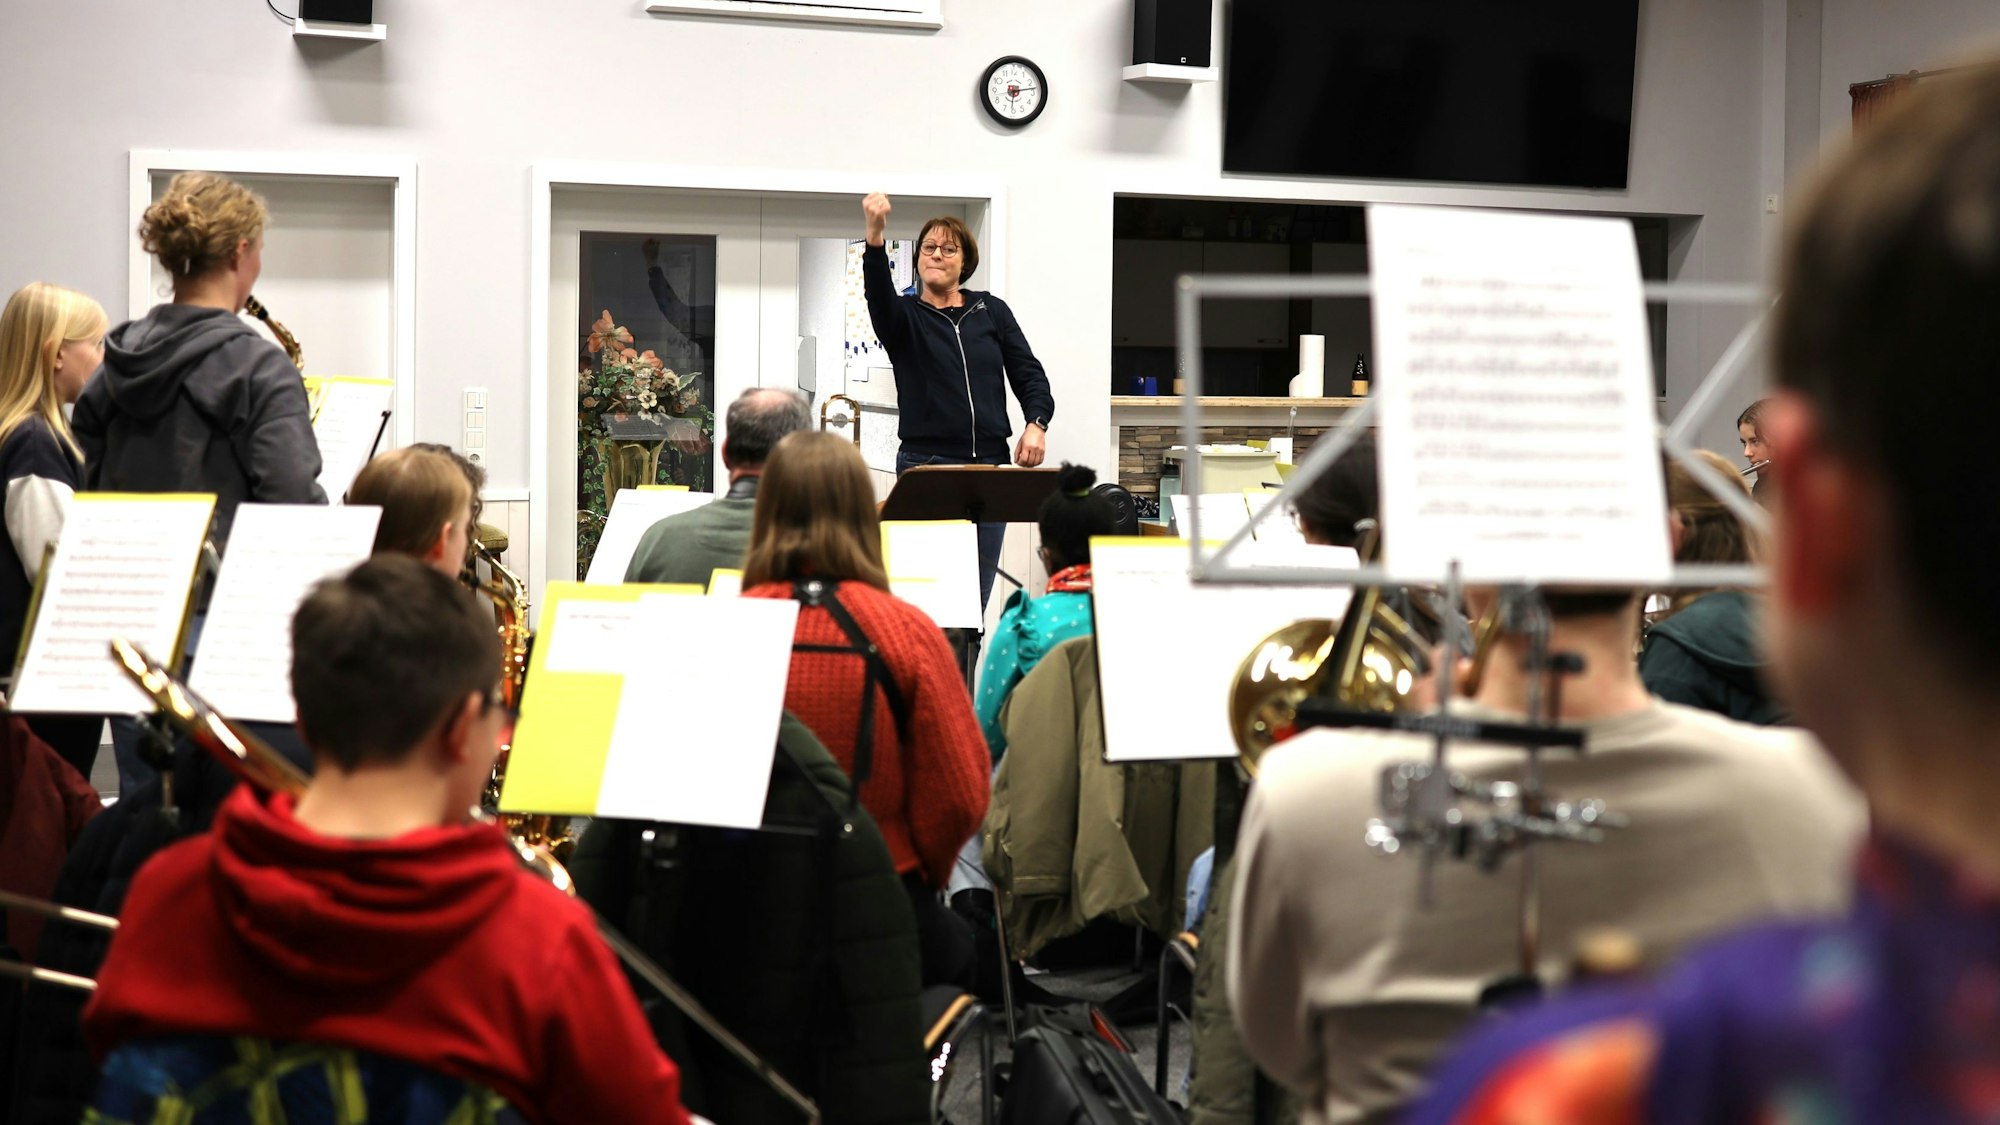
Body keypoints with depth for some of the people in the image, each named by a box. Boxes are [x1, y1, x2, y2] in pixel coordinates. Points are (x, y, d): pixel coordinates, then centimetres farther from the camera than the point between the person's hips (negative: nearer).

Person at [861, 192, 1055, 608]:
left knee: (978, 592, 3)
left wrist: (1036, 423, -9)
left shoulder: (992, 311, 14)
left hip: (991, 467, 3)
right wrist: (875, 238, -34)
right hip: (925, 466, -3)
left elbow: (1029, 373, 10)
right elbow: (878, 293, -16)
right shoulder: (905, 316, 7)